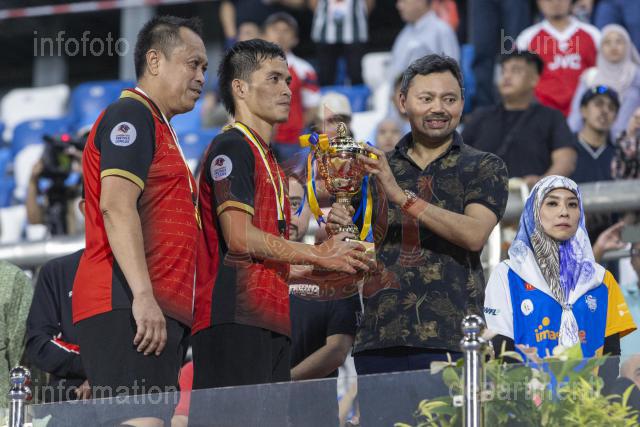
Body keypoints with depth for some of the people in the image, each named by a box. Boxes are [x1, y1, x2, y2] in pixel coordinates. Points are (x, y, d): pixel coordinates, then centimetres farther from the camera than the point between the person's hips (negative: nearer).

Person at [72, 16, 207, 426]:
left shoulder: (160, 130, 29)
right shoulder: (132, 116, -2)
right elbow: (116, 206, -16)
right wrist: (143, 295, -25)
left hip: (158, 314, 10)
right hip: (129, 308, -10)